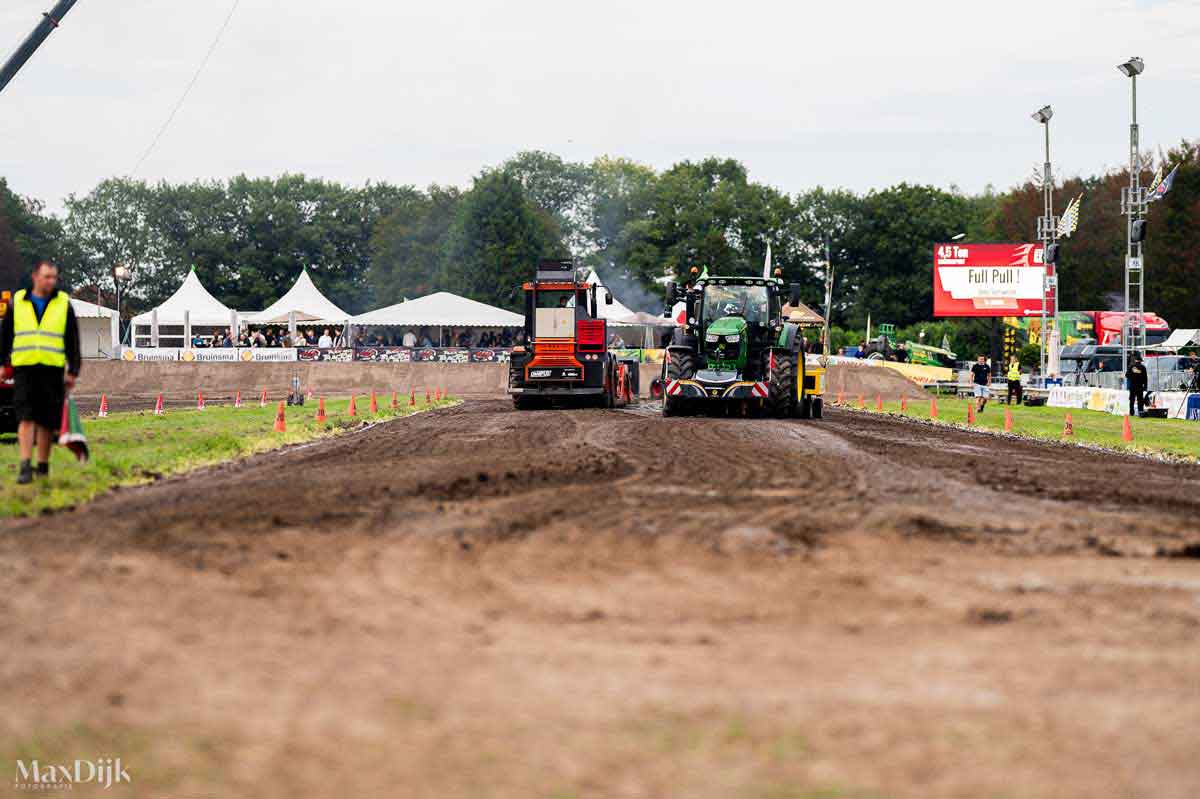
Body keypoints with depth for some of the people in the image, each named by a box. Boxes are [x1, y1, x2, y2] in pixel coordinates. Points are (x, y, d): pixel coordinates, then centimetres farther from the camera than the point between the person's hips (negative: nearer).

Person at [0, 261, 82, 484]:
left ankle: (43, 466, 16)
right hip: (23, 368, 0)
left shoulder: (63, 304, 6)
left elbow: (72, 340, 7)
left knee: (47, 421, 5)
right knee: (26, 418, -10)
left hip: (52, 369, 0)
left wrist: (73, 371, 3)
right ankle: (25, 467, -15)